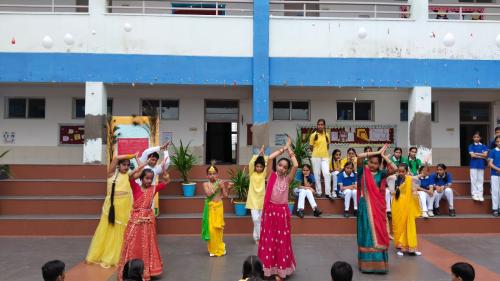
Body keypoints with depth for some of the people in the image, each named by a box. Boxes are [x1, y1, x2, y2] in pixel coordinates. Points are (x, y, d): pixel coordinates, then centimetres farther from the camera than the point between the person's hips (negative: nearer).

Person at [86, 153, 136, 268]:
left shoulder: (129, 176, 3)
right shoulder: (112, 174, 0)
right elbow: (116, 158, -12)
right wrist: (131, 155, -8)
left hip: (124, 207, 0)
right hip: (111, 205, 0)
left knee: (120, 232, 6)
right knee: (106, 230, 10)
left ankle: (116, 257, 18)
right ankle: (98, 255, 25)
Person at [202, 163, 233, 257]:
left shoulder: (220, 183, -2)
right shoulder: (206, 184, -3)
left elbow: (225, 196, -2)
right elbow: (208, 194, -19)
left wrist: (227, 188, -14)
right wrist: (217, 186, -21)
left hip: (219, 207, 0)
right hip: (210, 208, 0)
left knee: (218, 228, 5)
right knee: (211, 228, 2)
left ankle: (220, 248, 20)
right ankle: (212, 249, 17)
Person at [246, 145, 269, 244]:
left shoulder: (264, 174, 2)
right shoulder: (252, 173, 0)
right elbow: (251, 163, -15)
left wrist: (263, 155, -14)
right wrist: (258, 154, -18)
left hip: (262, 199, 2)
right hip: (253, 199, -2)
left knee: (261, 219, 7)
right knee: (255, 219, -7)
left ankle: (257, 236, 21)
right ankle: (258, 237, 7)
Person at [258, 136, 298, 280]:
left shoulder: (287, 179, 0)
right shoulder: (271, 175, -1)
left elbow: (296, 165, -14)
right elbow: (270, 158, -12)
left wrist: (289, 149, -7)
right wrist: (284, 148, -5)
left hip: (282, 211, 1)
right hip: (270, 210, -1)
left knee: (282, 240, 6)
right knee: (268, 239, 6)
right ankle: (267, 268, 16)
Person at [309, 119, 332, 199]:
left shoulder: (326, 135, 7)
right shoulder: (313, 135, -3)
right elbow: (311, 147, 1)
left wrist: (324, 151, 8)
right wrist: (317, 152, 3)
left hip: (325, 157, 2)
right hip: (316, 157, -2)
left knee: (327, 174, -9)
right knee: (317, 175, 4)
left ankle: (328, 192, -5)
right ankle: (318, 192, 14)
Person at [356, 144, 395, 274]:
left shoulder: (381, 174, 5)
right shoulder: (363, 171, 0)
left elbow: (394, 169, -11)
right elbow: (359, 157, -16)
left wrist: (383, 155, -6)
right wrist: (377, 152, -10)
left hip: (378, 206, 2)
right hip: (366, 206, -2)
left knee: (379, 233, 4)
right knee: (367, 232, 3)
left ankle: (379, 262, 11)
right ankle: (367, 263, 8)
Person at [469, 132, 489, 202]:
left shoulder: (483, 146, 7)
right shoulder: (471, 146, 2)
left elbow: (485, 154, -6)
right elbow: (472, 155, -10)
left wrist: (476, 153, -8)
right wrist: (482, 156, -7)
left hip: (481, 165, 2)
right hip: (474, 165, -2)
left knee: (480, 180, 3)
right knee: (474, 180, -1)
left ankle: (480, 195, 6)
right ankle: (474, 194, 3)